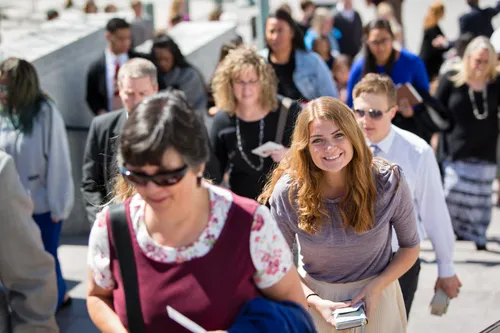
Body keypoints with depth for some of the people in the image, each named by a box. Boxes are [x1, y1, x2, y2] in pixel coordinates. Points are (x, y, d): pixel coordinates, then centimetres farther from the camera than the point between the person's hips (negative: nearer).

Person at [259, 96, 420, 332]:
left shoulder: (388, 182, -18)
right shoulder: (288, 192, -19)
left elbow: (410, 246, -5)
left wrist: (376, 287, -18)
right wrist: (315, 301, -20)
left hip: (376, 295, 0)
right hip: (315, 297, 0)